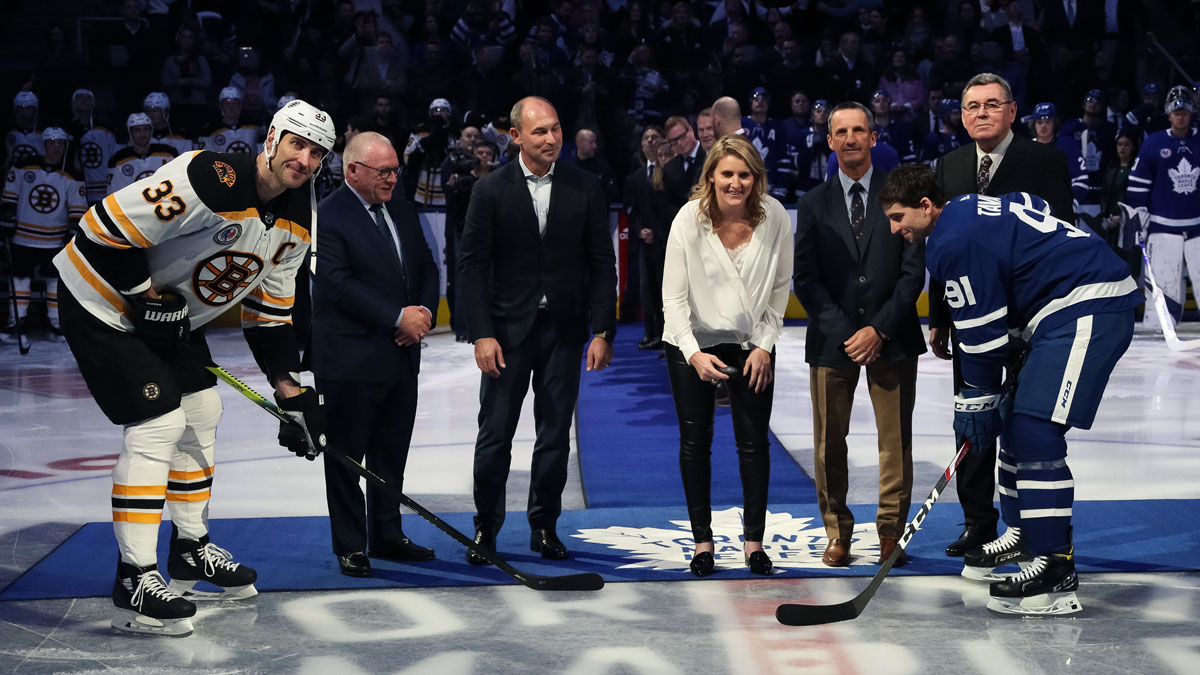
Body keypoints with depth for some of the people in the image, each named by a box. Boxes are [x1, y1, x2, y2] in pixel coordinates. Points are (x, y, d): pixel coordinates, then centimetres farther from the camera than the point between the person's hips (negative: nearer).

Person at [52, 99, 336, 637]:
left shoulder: (297, 221, -2)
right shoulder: (211, 181, -31)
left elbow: (269, 312, 6)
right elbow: (103, 230, -31)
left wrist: (292, 394, 0)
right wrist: (147, 299, -23)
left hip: (171, 313, 9)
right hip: (103, 303, -9)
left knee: (201, 414, 14)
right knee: (158, 425, -14)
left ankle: (190, 549, 32)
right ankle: (134, 582, -9)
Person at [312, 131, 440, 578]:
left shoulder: (402, 211, 12)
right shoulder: (327, 217, -12)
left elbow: (426, 268, 17)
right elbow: (339, 285, -20)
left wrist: (424, 312, -3)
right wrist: (398, 318, -19)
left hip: (401, 357, 7)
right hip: (351, 360, -7)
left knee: (392, 453, 15)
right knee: (346, 457, 3)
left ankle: (387, 536, 27)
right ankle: (350, 546, 12)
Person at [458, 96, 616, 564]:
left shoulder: (585, 189, 2)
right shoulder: (491, 191, -3)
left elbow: (601, 264, 3)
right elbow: (472, 266, -3)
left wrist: (603, 332, -3)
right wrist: (482, 334, -11)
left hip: (565, 331, 2)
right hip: (508, 331, -2)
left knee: (556, 435, 7)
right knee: (495, 434, 1)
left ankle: (544, 528, 19)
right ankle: (485, 529, 14)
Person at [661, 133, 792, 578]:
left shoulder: (775, 217, -13)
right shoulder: (689, 219, -17)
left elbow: (781, 287, -1)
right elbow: (674, 296, -12)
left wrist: (765, 345, -7)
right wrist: (694, 353, -21)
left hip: (751, 344, 1)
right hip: (692, 342, -1)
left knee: (754, 442, 0)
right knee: (695, 441, 4)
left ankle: (754, 541, 11)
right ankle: (702, 541, 14)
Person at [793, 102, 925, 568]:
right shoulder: (813, 204, 7)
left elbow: (913, 271, -1)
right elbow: (805, 279, 3)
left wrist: (879, 330, -10)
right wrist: (845, 334, -8)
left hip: (891, 337, -1)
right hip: (832, 339, 1)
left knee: (896, 440, 1)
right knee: (829, 442, 2)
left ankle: (891, 532, 11)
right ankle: (837, 533, 14)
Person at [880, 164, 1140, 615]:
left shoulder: (954, 241, -14)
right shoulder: (970, 213, 18)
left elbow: (983, 332, -12)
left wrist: (975, 403, -3)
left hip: (1090, 308, -11)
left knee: (1035, 430, -16)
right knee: (1016, 417, 18)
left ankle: (1055, 571, -19)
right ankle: (1025, 534, 30)